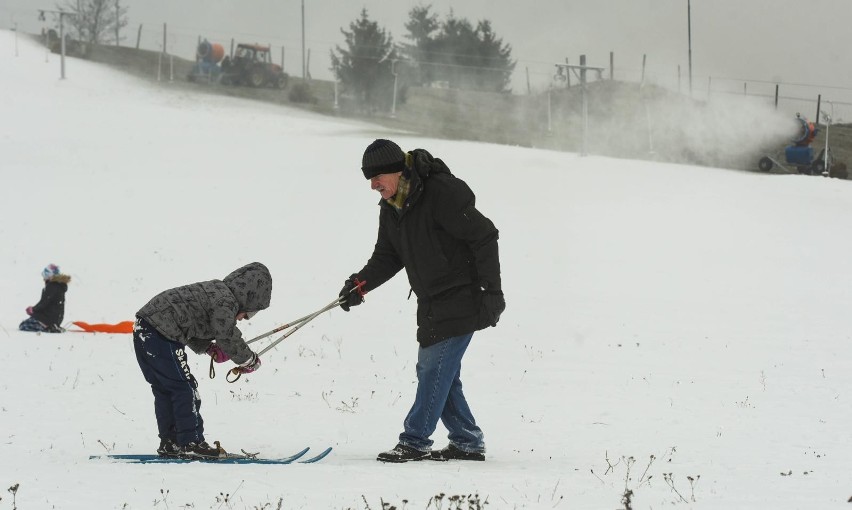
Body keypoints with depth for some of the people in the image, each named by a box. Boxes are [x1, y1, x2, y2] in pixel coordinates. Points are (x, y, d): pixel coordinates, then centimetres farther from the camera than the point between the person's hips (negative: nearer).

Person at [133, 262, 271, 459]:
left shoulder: (216, 290, 20)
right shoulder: (225, 303, -12)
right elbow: (230, 340, -9)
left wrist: (210, 348, 13)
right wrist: (251, 361, 6)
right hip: (161, 335, -10)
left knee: (164, 390, 17)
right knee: (185, 388, -4)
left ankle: (169, 443, 23)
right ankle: (191, 443, -2)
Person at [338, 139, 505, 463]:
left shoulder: (442, 193, -20)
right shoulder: (390, 208, 7)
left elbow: (484, 236, -18)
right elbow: (387, 256, 14)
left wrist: (491, 290, -18)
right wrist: (362, 283, -5)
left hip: (461, 299, -9)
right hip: (432, 303, 9)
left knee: (435, 366, -11)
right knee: (435, 371, 9)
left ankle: (414, 442, -9)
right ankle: (467, 442, 16)